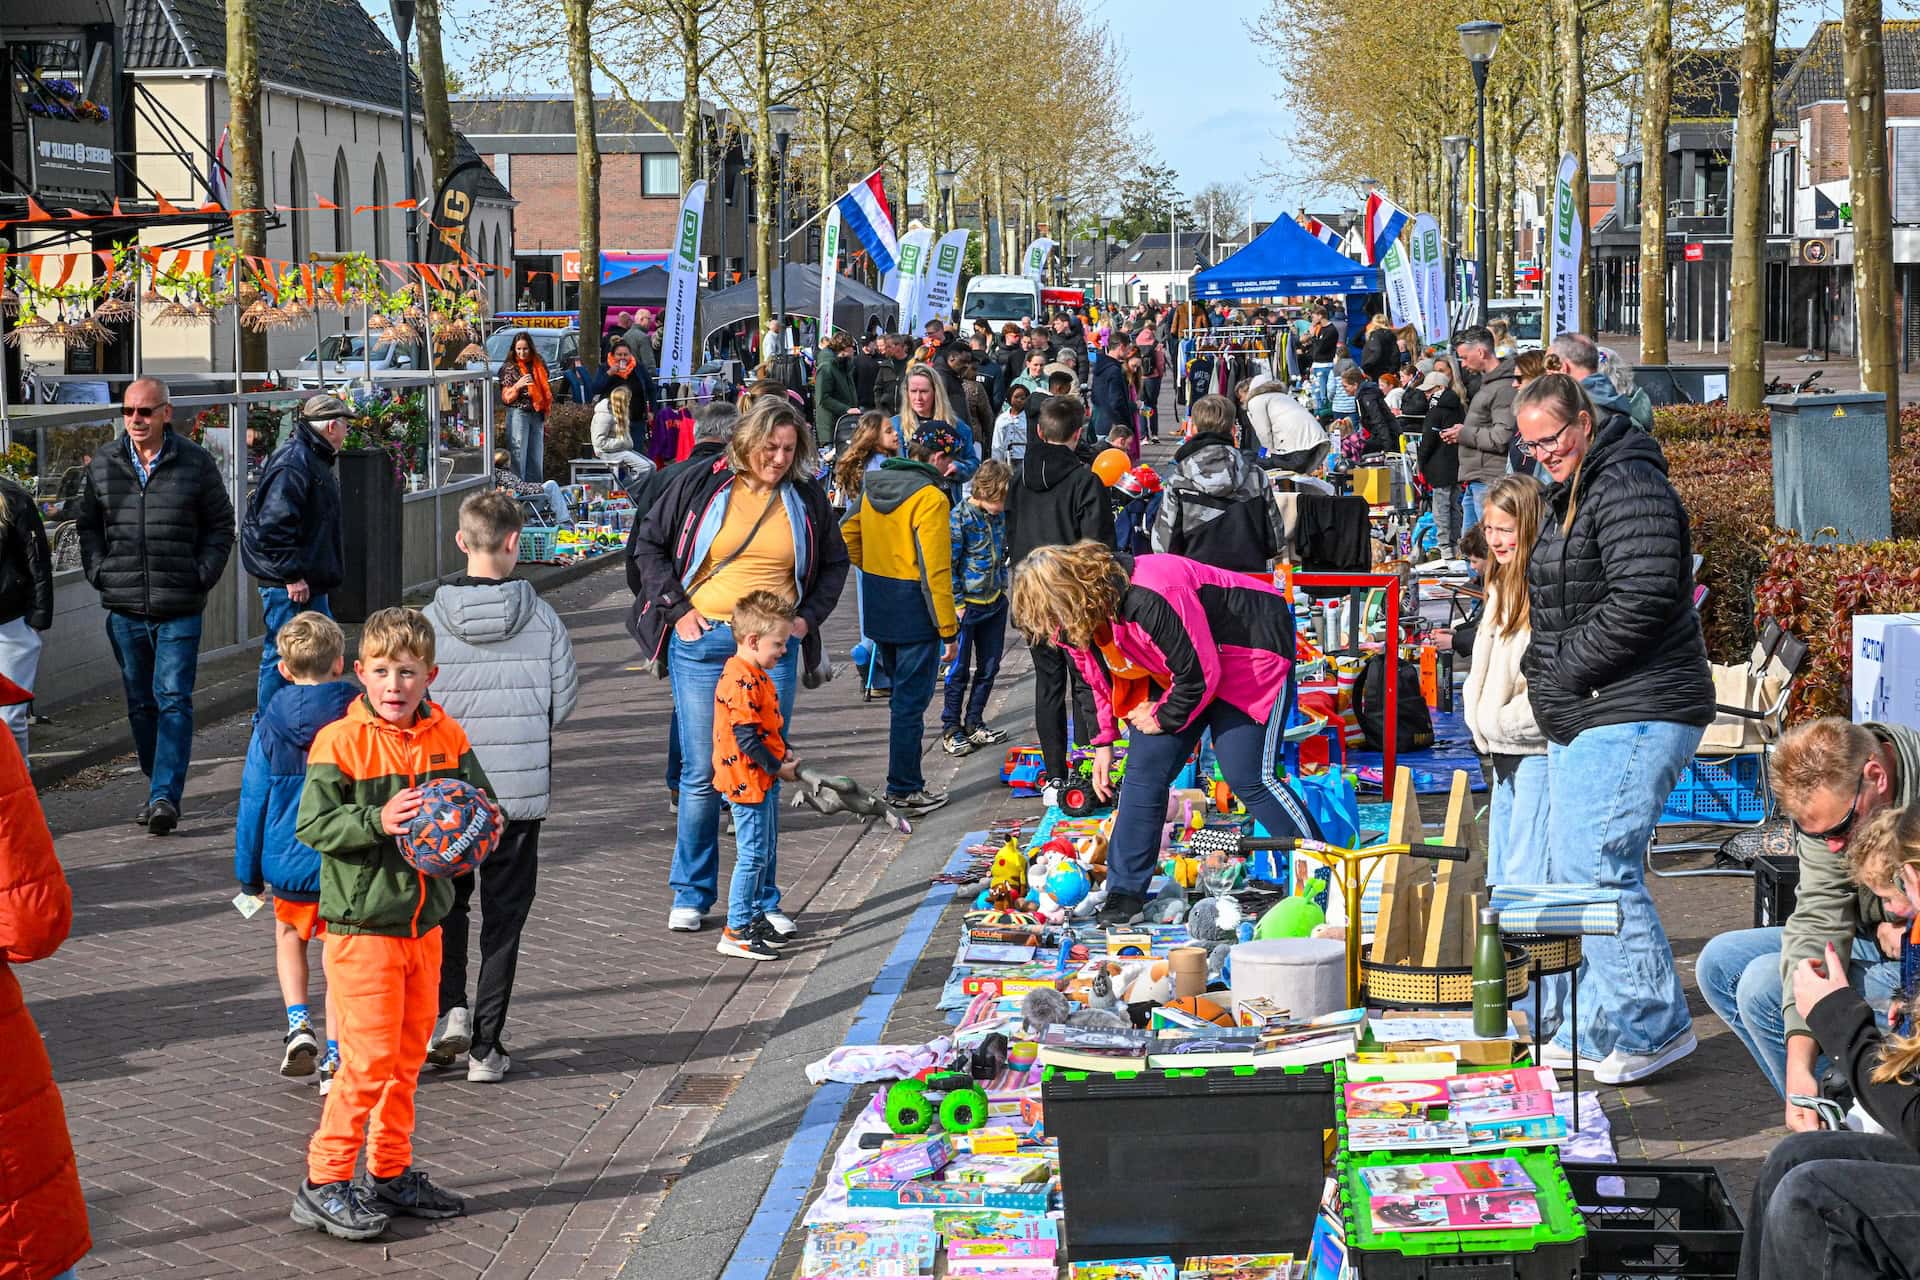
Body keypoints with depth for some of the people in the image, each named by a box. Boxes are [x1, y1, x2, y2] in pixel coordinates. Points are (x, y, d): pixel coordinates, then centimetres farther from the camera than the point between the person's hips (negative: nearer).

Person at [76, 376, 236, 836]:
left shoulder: (196, 463, -1)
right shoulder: (103, 465, 6)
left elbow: (220, 524, 7)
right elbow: (88, 525, 17)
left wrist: (202, 575, -3)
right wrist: (99, 572, 4)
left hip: (179, 608, -3)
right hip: (124, 608, 4)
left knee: (173, 700, -10)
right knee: (140, 703, 11)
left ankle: (166, 796, -13)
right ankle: (159, 788, 23)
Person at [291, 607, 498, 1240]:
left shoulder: (447, 737, 4)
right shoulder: (339, 742, -12)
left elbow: (479, 802, 15)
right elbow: (312, 826, -14)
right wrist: (378, 822, -27)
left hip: (423, 921, 6)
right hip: (363, 925, -6)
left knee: (409, 1053, 14)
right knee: (369, 1057, -7)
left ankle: (391, 1173, 27)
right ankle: (324, 1183, 3)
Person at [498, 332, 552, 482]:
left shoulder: (539, 365, 13)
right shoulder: (509, 367, 1)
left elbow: (546, 390, 22)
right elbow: (505, 398, -3)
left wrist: (546, 416, 19)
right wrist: (517, 386, -23)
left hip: (537, 416, 5)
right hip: (518, 414, -5)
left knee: (537, 461, 6)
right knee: (518, 458, -10)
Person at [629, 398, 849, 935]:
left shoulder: (806, 497, 6)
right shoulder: (702, 484, -1)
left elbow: (834, 563, 20)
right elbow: (648, 543, 6)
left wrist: (807, 617, 7)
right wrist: (676, 609, -2)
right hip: (701, 643, -2)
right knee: (702, 774, -1)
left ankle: (761, 899, 12)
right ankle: (692, 895, 13)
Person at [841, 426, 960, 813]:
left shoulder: (874, 486, 6)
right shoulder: (930, 498, -18)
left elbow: (848, 534, 17)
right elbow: (935, 571, -20)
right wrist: (949, 631, -15)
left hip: (877, 607, 7)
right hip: (914, 612, -7)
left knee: (901, 692, 21)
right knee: (910, 701, 1)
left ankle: (904, 781, 29)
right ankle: (905, 792, 8)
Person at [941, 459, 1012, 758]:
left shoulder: (1000, 514, 3)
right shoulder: (960, 517, -17)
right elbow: (949, 564, -15)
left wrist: (1003, 586, 14)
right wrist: (957, 604, -15)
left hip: (995, 600, 7)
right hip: (968, 603, -7)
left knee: (989, 666, 12)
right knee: (959, 669, 1)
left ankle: (974, 723, 24)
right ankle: (951, 729, 10)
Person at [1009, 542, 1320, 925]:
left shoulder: (1151, 600, -38)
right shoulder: (1076, 619, -9)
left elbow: (1200, 675, -30)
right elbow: (1097, 680, 11)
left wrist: (1163, 719, -15)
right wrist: (1103, 742, 10)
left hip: (1249, 646, -8)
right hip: (1177, 666, 8)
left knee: (1248, 776, -13)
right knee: (1145, 770, -1)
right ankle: (1124, 894, 4)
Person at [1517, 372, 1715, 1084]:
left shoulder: (1627, 486, -13)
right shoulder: (1570, 496, 20)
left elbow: (1642, 599, -24)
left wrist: (1567, 671, -15)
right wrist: (1542, 676, 15)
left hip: (1634, 716, -11)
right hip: (1581, 719, 11)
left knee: (1595, 866, -15)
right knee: (1577, 872, 12)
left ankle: (1653, 1027, -8)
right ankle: (1604, 1032, 19)